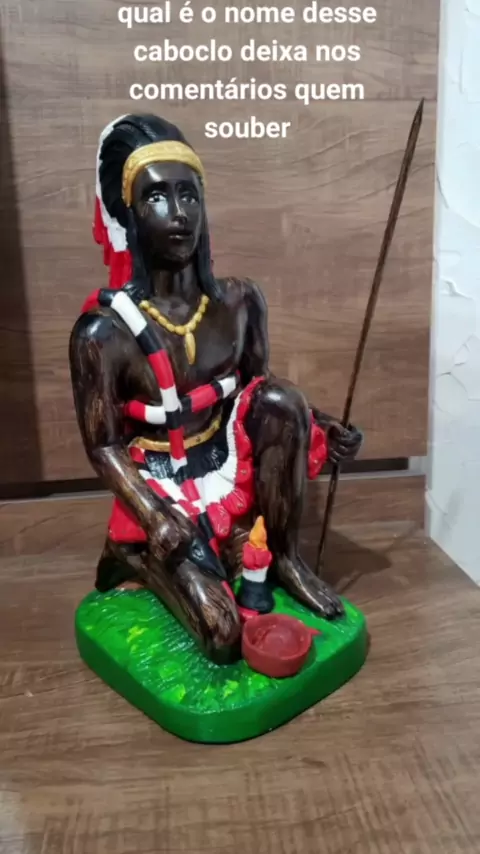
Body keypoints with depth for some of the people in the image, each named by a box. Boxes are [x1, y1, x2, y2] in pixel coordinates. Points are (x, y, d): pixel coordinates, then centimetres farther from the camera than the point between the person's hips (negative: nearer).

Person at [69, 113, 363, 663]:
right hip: (159, 491, -4)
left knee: (279, 399, -26)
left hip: (228, 470, 4)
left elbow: (257, 389, 5)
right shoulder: (103, 331, -20)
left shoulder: (241, 302, -8)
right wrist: (155, 519, -26)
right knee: (223, 634, -16)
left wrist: (316, 429, -10)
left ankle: (284, 558, -7)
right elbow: (103, 446, -13)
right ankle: (140, 560, 15)